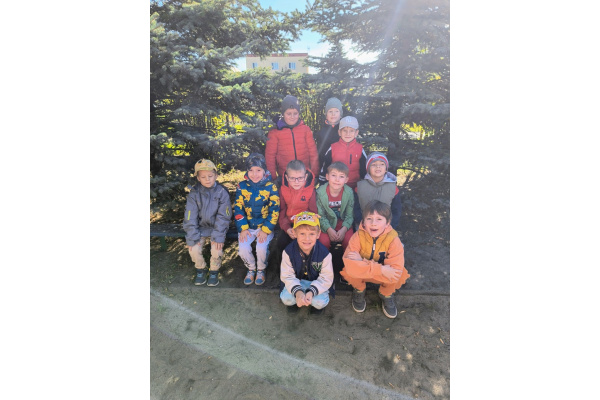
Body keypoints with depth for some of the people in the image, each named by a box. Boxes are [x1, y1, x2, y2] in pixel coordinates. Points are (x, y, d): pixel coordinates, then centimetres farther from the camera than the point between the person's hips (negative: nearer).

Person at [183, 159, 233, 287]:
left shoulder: (222, 192, -13)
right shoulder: (194, 193, -8)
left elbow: (223, 217, -13)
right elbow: (190, 218, -8)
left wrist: (218, 237, -20)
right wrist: (192, 238, -14)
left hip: (217, 227, -2)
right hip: (201, 227, 2)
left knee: (216, 249, -21)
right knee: (194, 249, -15)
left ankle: (214, 271, 10)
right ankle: (201, 270, 17)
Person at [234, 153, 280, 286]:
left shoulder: (271, 187, -7)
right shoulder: (242, 186, 0)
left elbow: (274, 210, -9)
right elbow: (238, 209, 1)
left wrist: (266, 230, -16)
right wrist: (243, 228, -9)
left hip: (265, 226, -2)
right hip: (247, 226, 2)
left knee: (261, 248, -23)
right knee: (243, 249, -18)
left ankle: (261, 270, 11)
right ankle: (251, 269, 16)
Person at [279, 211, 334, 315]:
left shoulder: (324, 253, -22)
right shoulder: (288, 251, -20)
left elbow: (326, 278, -17)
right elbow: (287, 276, -16)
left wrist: (311, 292, -32)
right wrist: (297, 292, -34)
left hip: (317, 283, 0)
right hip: (296, 282, 1)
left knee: (320, 302, -25)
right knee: (286, 298, -22)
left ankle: (318, 305, 15)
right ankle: (294, 301, 16)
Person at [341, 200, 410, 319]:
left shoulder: (393, 240, -26)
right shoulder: (358, 236, -27)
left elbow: (396, 270, -34)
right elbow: (350, 266, -36)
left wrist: (362, 262, -36)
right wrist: (380, 269, -42)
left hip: (384, 275, 0)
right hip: (361, 275, 0)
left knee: (397, 276, -30)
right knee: (349, 272, -31)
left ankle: (386, 295, 7)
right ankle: (359, 290, 7)